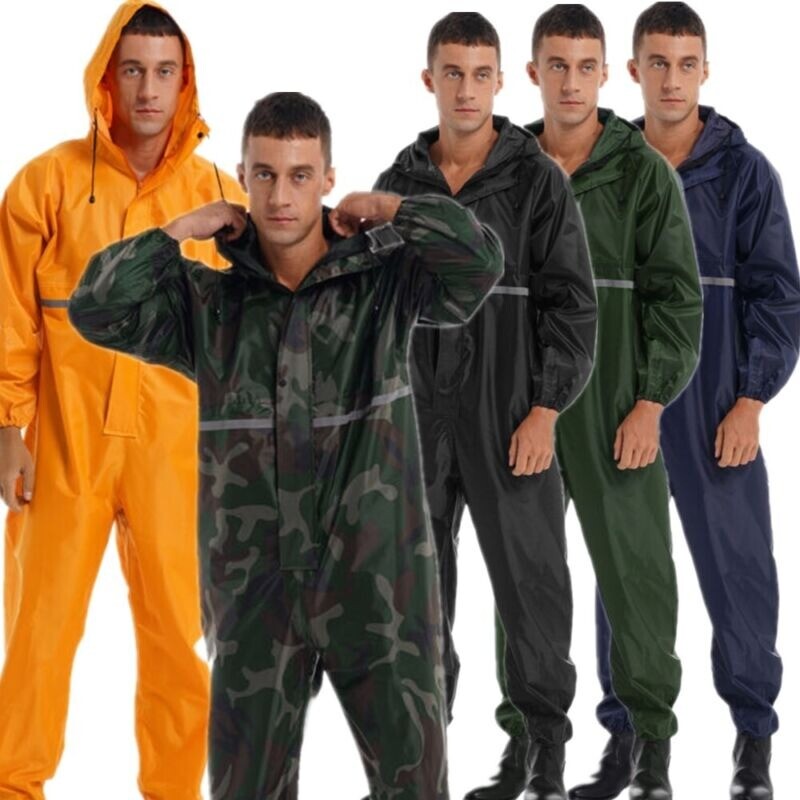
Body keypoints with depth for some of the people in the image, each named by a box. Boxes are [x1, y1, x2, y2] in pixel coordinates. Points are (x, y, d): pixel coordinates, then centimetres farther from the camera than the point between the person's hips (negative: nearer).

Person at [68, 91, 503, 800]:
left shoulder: (385, 278, -1)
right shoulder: (208, 302, 5)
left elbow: (479, 258, -17)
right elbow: (96, 309, -6)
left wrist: (385, 208, -5)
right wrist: (185, 228, -3)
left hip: (378, 578, -2)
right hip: (253, 585, 2)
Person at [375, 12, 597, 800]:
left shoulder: (538, 181, -5)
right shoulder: (398, 185, 6)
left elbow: (572, 304, -8)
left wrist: (545, 411, -15)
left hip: (510, 410, -3)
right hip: (417, 411, 4)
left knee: (528, 567, 0)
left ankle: (542, 729, 11)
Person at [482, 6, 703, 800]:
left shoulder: (645, 174, -5)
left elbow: (676, 297, -7)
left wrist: (650, 404, -13)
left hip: (614, 402, -3)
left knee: (632, 558, -2)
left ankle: (650, 728, 7)